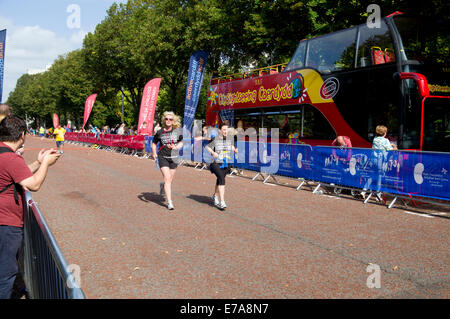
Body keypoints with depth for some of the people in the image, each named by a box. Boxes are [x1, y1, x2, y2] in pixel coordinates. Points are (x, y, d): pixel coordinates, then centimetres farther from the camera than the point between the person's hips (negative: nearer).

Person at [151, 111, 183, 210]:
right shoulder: (159, 132, -3)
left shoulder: (177, 131, -2)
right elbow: (154, 143, 11)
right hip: (162, 157, -2)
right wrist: (154, 153, -5)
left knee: (170, 180, 11)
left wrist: (176, 147, -12)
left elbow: (181, 142, 10)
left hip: (173, 158, 2)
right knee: (167, 178, -12)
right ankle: (169, 202, -9)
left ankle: (163, 185, 48)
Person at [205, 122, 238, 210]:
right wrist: (213, 152, -13)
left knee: (219, 181, 19)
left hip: (226, 163, 5)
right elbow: (207, 147, 3)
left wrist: (235, 150, -4)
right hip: (216, 163, -5)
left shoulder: (230, 139, 3)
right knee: (222, 180, -23)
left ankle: (216, 196, 44)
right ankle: (222, 202, -24)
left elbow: (232, 147, 18)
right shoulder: (215, 139, -9)